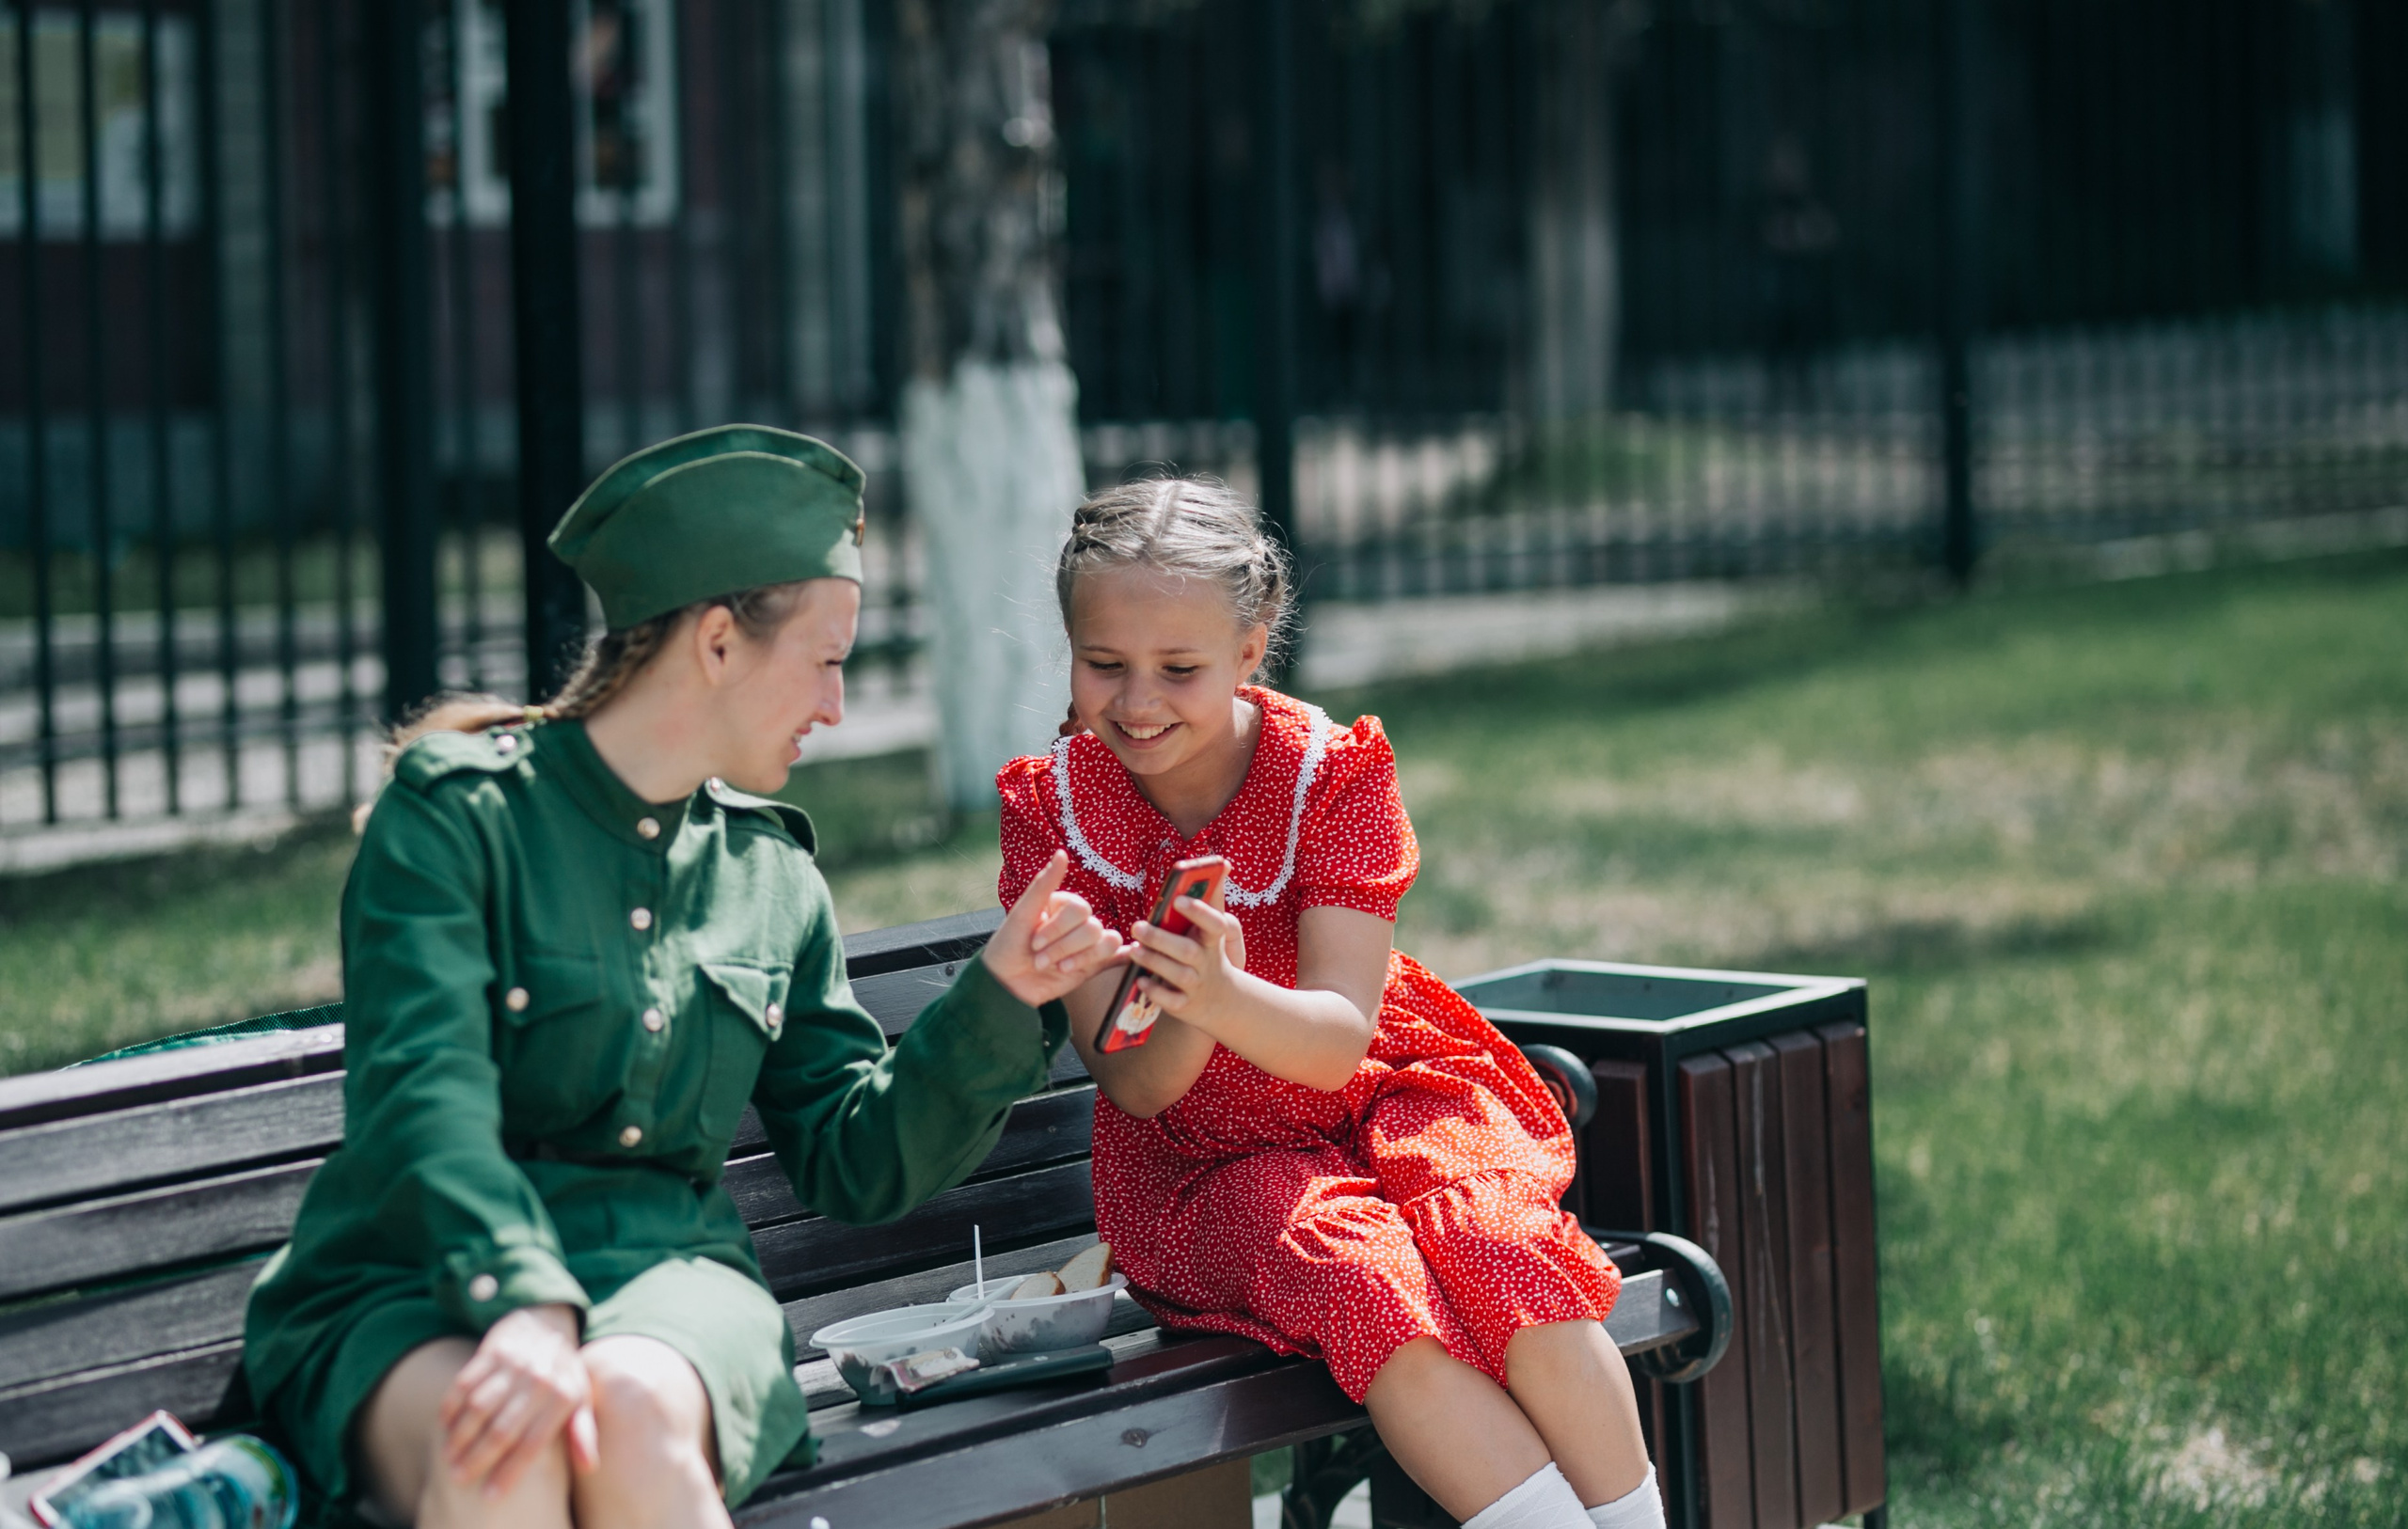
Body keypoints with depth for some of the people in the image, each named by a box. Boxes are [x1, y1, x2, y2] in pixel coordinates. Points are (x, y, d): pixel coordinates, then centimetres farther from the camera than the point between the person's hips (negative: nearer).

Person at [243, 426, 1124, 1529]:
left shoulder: (771, 877, 16)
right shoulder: (456, 812, -2)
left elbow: (854, 1162, 20)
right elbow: (423, 1092, -17)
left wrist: (998, 1000, 6)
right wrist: (526, 1305, -33)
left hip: (666, 1281, 3)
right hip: (417, 1291, -3)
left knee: (638, 1412, -35)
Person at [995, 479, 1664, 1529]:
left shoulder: (1332, 773, -13)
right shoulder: (1051, 809, -11)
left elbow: (1339, 1042, -24)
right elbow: (1136, 1087, -15)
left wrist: (1226, 999, -47)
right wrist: (1182, 1022, -40)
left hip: (1386, 1096, 0)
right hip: (1207, 1156, 0)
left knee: (1504, 1247, -31)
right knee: (1359, 1280, -33)